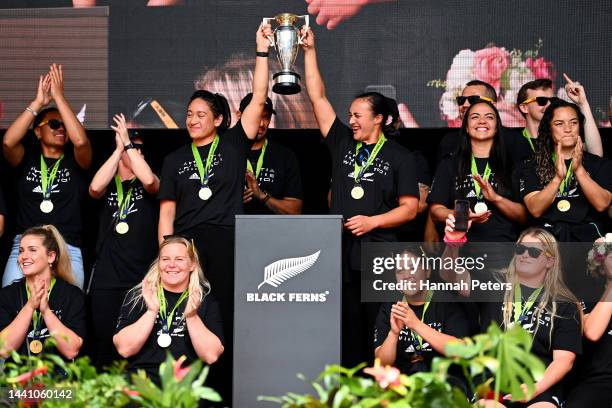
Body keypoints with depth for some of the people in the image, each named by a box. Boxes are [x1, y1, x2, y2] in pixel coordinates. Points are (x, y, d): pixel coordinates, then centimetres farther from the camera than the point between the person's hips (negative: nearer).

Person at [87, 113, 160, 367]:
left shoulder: (146, 184, 8)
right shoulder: (108, 185, 10)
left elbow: (150, 181, -16)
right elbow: (95, 188, -13)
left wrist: (128, 142, -12)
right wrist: (119, 148, -10)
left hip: (142, 279, -1)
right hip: (106, 280, 1)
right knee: (105, 344, 1)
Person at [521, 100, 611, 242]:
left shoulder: (600, 164, 15)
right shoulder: (533, 167, 14)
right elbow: (535, 210, -1)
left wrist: (579, 170, -11)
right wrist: (558, 177, -15)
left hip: (587, 233, 0)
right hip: (547, 235, 0)